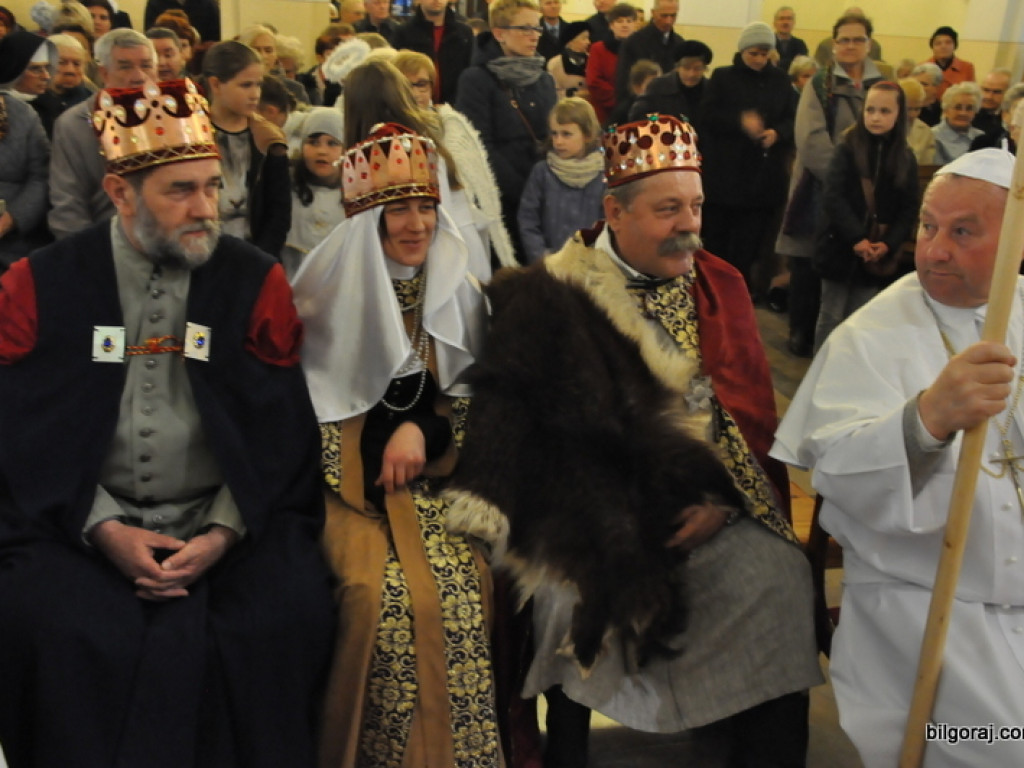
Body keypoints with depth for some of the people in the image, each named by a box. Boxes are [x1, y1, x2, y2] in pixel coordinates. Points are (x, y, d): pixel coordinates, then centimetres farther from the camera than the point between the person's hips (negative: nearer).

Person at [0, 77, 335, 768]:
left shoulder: (257, 282, 1)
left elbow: (281, 430, -2)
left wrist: (225, 532, -13)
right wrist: (103, 528, -11)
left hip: (232, 514, 0)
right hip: (81, 520, 1)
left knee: (287, 612, -23)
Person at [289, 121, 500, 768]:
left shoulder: (456, 294, 9)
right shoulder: (330, 294, 0)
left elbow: (468, 394, 11)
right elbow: (311, 401, 1)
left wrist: (422, 429, -8)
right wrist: (363, 474, -12)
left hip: (427, 475, 3)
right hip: (349, 477, -2)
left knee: (462, 584, -21)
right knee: (381, 591, -26)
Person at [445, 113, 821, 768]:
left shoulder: (722, 286, 12)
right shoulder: (556, 298, -1)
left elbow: (754, 409, 8)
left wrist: (723, 498, -8)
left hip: (707, 501, 3)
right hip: (603, 504, -3)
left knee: (776, 575, -16)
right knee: (568, 583, -24)